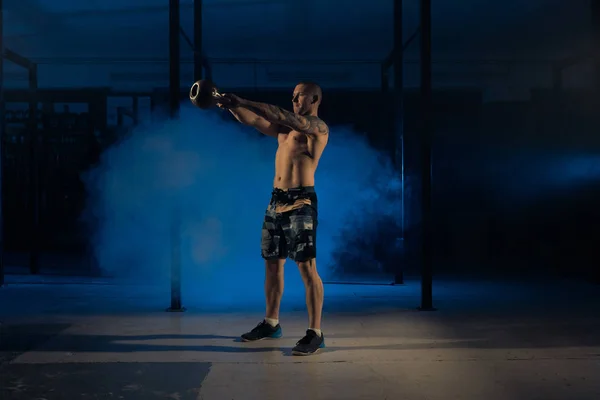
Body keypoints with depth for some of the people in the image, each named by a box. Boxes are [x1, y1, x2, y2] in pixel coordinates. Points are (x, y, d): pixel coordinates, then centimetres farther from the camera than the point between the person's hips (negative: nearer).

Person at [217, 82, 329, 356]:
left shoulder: (319, 127, -4)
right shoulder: (285, 129, 20)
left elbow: (282, 116, -18)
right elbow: (254, 121, 15)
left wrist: (243, 102, -21)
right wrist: (231, 106, -2)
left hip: (301, 202, -8)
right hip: (276, 201, 8)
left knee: (306, 267, -9)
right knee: (272, 263, 12)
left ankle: (315, 333, -6)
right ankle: (271, 323, 25)